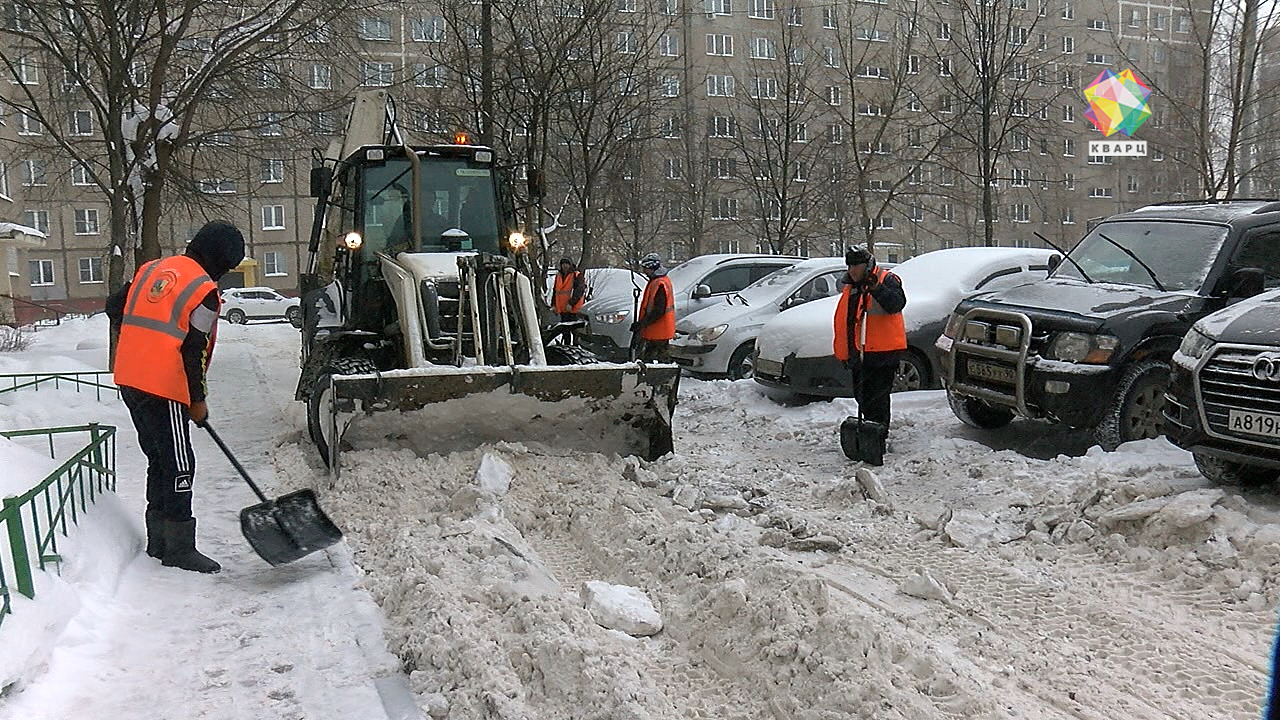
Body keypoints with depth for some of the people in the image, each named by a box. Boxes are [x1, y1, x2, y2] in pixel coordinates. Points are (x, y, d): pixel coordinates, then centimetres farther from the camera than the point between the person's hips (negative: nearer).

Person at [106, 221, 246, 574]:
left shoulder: (151, 269, 11)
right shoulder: (203, 290, -12)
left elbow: (114, 307, 18)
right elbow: (193, 352, -11)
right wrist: (197, 400, -2)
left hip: (130, 380, 8)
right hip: (164, 389, -8)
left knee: (159, 461, 17)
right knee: (178, 465, -1)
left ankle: (158, 541, 25)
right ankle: (180, 549, 4)